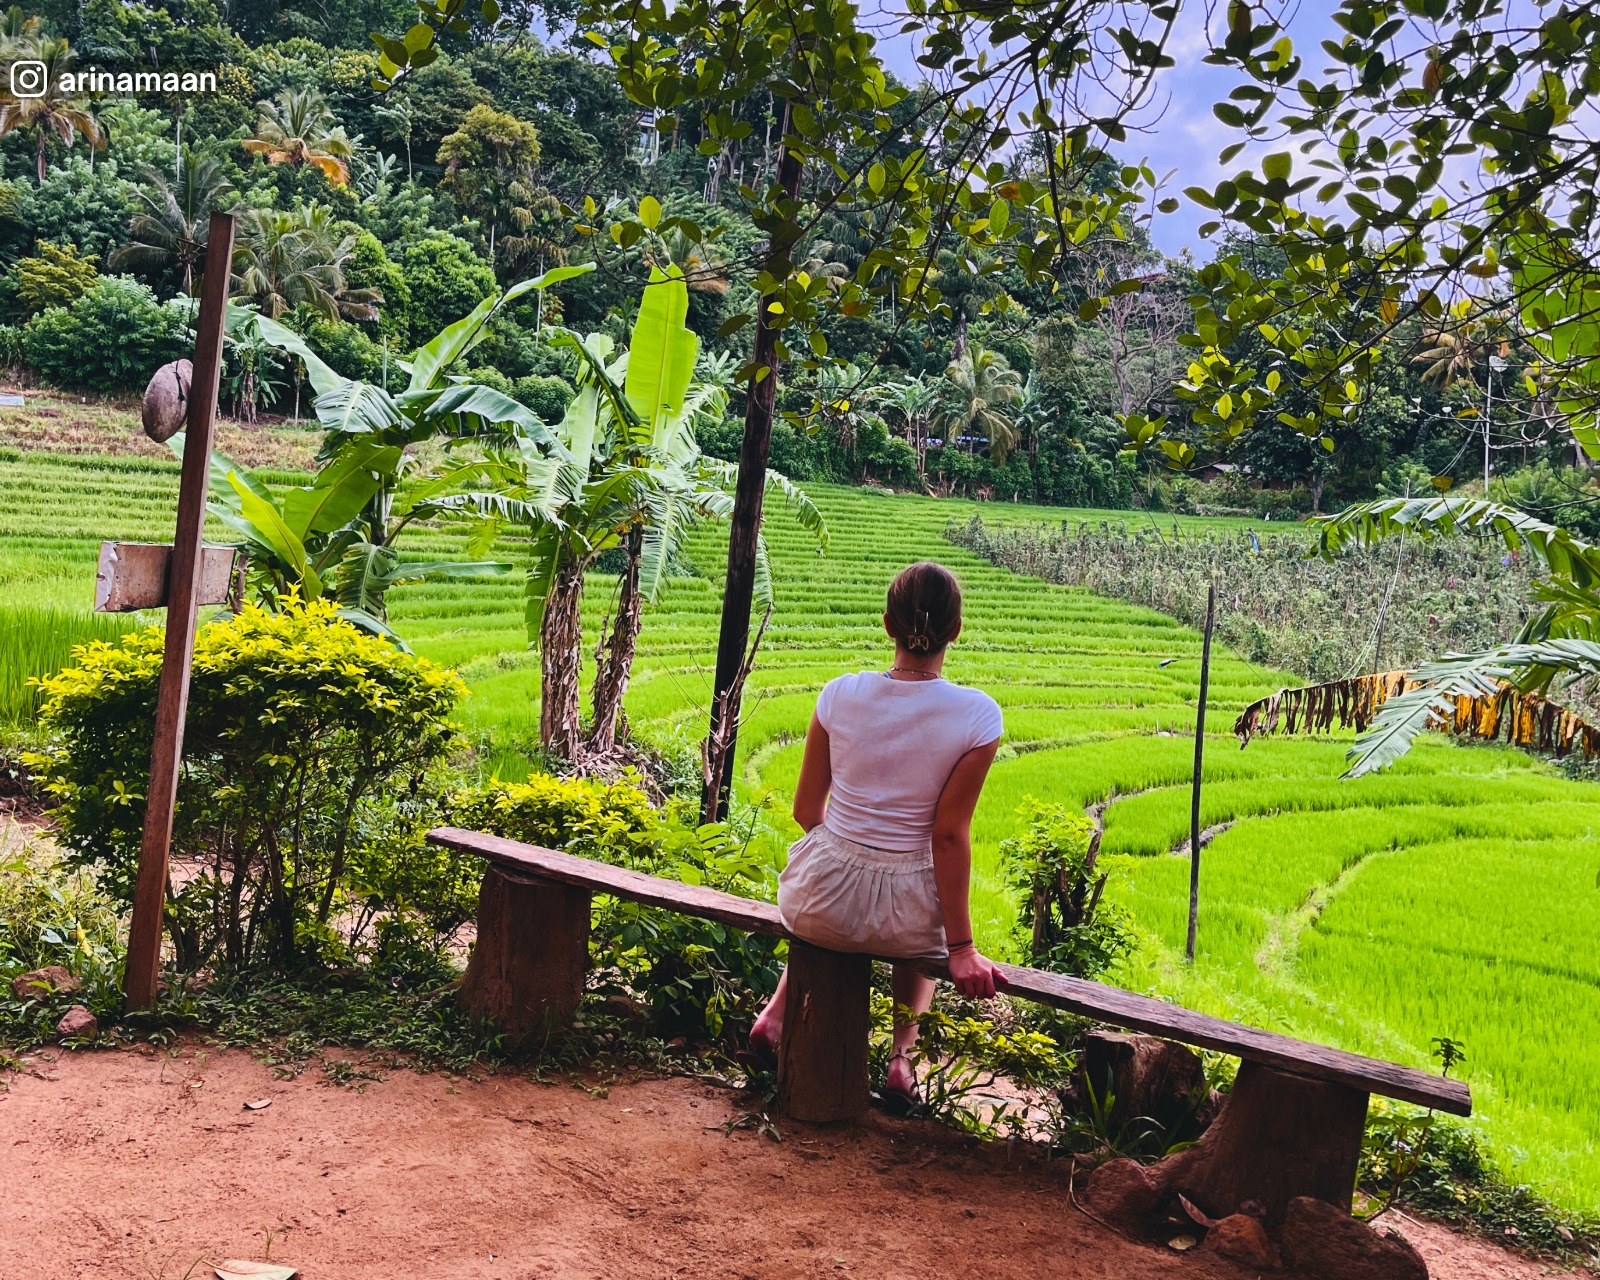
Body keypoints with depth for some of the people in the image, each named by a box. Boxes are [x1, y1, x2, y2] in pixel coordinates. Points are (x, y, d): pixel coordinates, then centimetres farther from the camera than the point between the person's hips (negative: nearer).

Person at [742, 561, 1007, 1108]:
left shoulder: (840, 695, -8)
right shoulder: (977, 716, -15)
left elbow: (807, 808, 1)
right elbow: (949, 836, -14)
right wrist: (960, 948, -6)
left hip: (819, 902, 1)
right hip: (904, 916, -1)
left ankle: (774, 1017, 25)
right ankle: (902, 1055, 24)